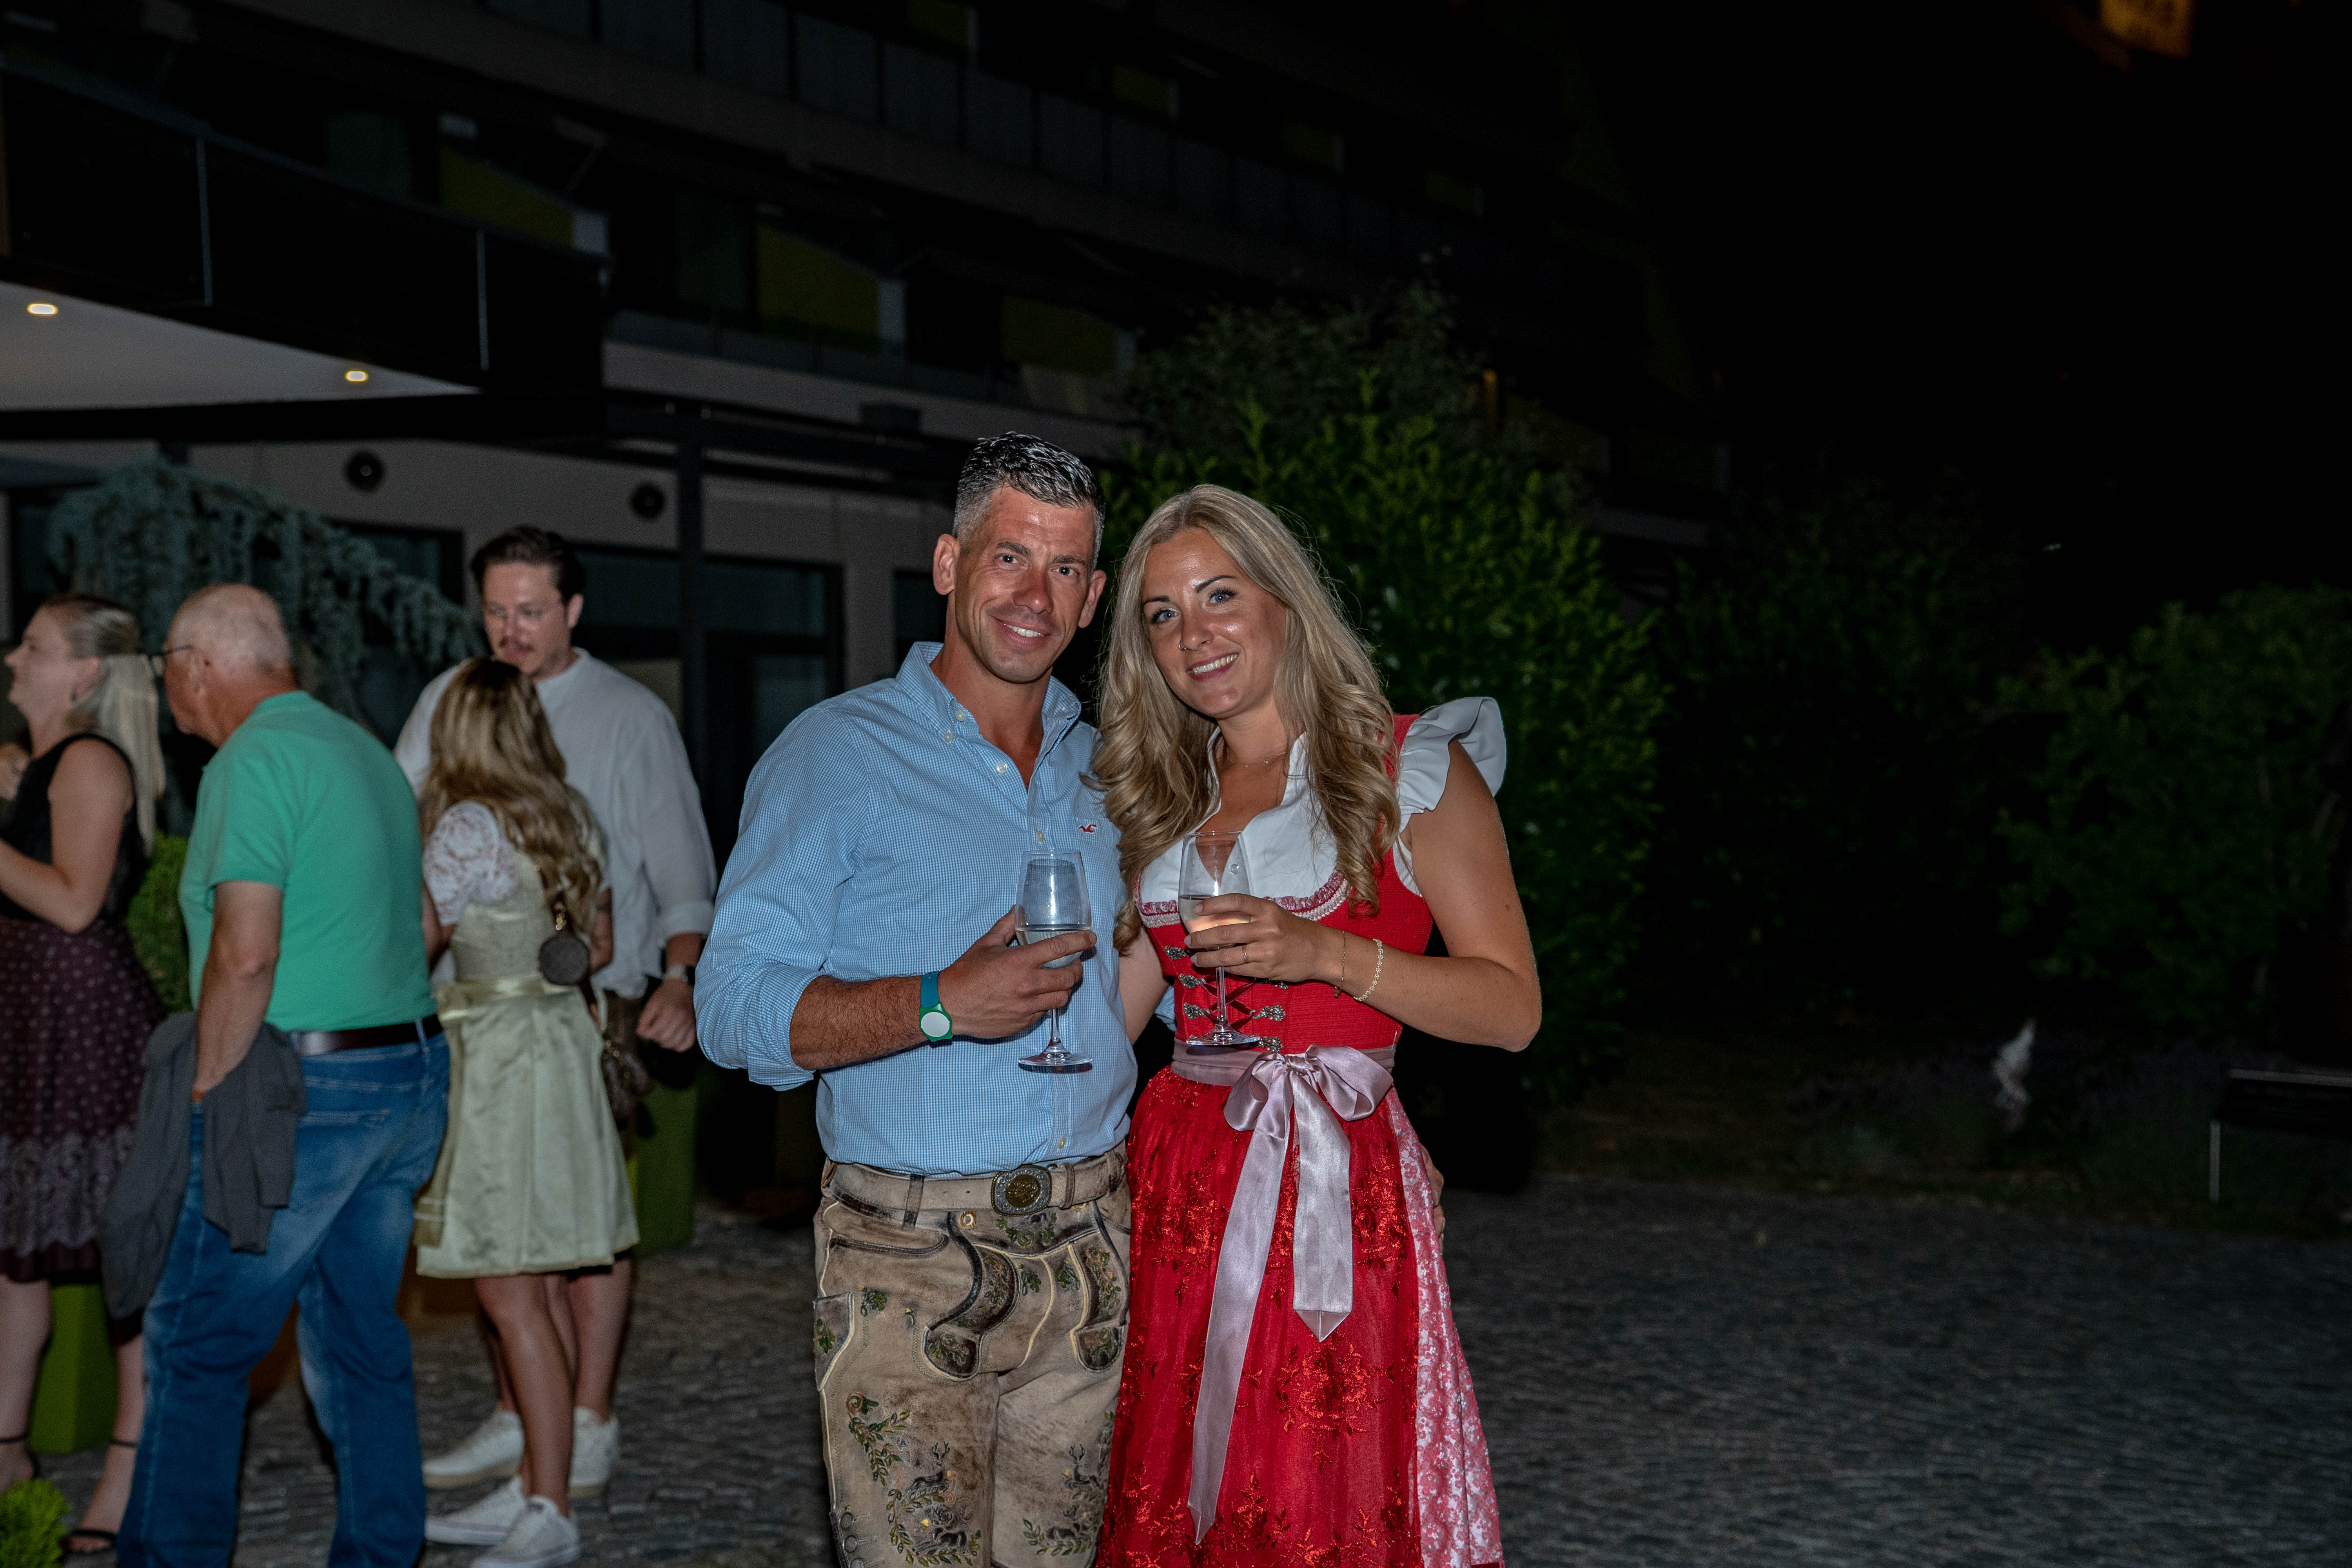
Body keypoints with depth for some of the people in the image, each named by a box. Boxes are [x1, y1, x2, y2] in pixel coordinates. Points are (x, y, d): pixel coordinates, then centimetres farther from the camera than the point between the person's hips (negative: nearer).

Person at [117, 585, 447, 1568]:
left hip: (304, 1092, -9)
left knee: (196, 1345, 1)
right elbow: (422, 923, 21)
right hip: (412, 1076, 9)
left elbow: (244, 952, -21)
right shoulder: (366, 750, 15)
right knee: (361, 1338, 15)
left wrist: (208, 1093, -13)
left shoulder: (254, 761, -13)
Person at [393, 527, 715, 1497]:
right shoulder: (451, 701, 10)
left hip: (592, 991, -4)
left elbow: (679, 861, -1)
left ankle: (588, 1426, 7)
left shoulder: (629, 716, 0)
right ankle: (515, 1420, 18)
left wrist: (679, 977, -15)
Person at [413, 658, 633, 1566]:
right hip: (561, 1034, 8)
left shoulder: (468, 826, -14)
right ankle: (531, 1493, 19)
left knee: (512, 1299, -6)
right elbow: (601, 947, 16)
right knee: (532, 1296, 12)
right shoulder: (569, 817, 9)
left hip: (501, 1054, -8)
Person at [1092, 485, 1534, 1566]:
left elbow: (1513, 1008, -7)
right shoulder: (1162, 795, 16)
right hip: (1178, 1177, 5)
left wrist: (1322, 954, -16)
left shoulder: (1410, 770, 0)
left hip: (1335, 1182, -5)